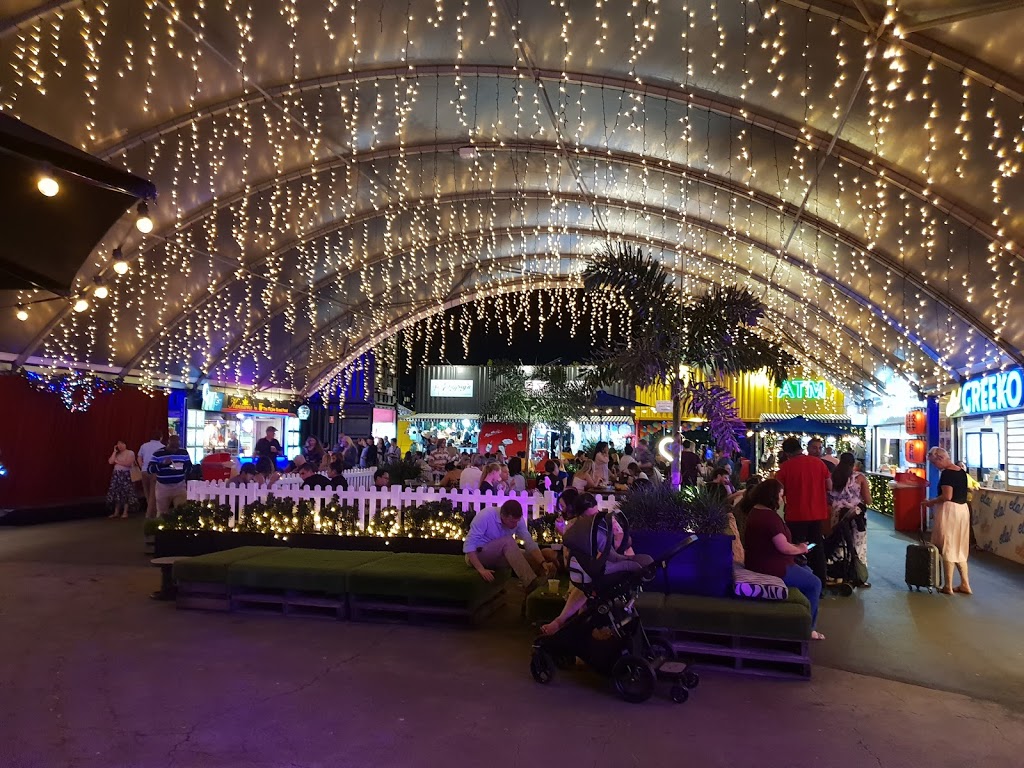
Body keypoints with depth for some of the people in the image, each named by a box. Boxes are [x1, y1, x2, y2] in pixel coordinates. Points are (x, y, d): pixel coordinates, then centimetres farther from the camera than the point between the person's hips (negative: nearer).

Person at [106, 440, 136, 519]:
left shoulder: (130, 453, -3)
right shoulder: (117, 454, 15)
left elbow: (128, 463, -16)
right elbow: (110, 462, 1)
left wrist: (117, 462, -8)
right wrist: (115, 451, 1)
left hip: (126, 475, -6)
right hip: (117, 475, 6)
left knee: (126, 494, -5)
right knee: (116, 494, 5)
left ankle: (125, 512, 0)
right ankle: (116, 512, 11)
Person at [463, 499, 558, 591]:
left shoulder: (517, 520, -11)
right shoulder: (485, 516, -27)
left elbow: (530, 543, -16)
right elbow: (468, 545, -28)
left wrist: (543, 563, -31)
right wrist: (481, 569, -36)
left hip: (498, 556, 6)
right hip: (477, 555, -6)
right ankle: (530, 583, -37)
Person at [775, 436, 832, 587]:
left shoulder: (786, 467, -11)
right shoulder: (818, 462, -2)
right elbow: (829, 486, 3)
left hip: (796, 514, -3)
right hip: (817, 513, 3)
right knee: (816, 548, 16)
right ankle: (820, 584, 21)